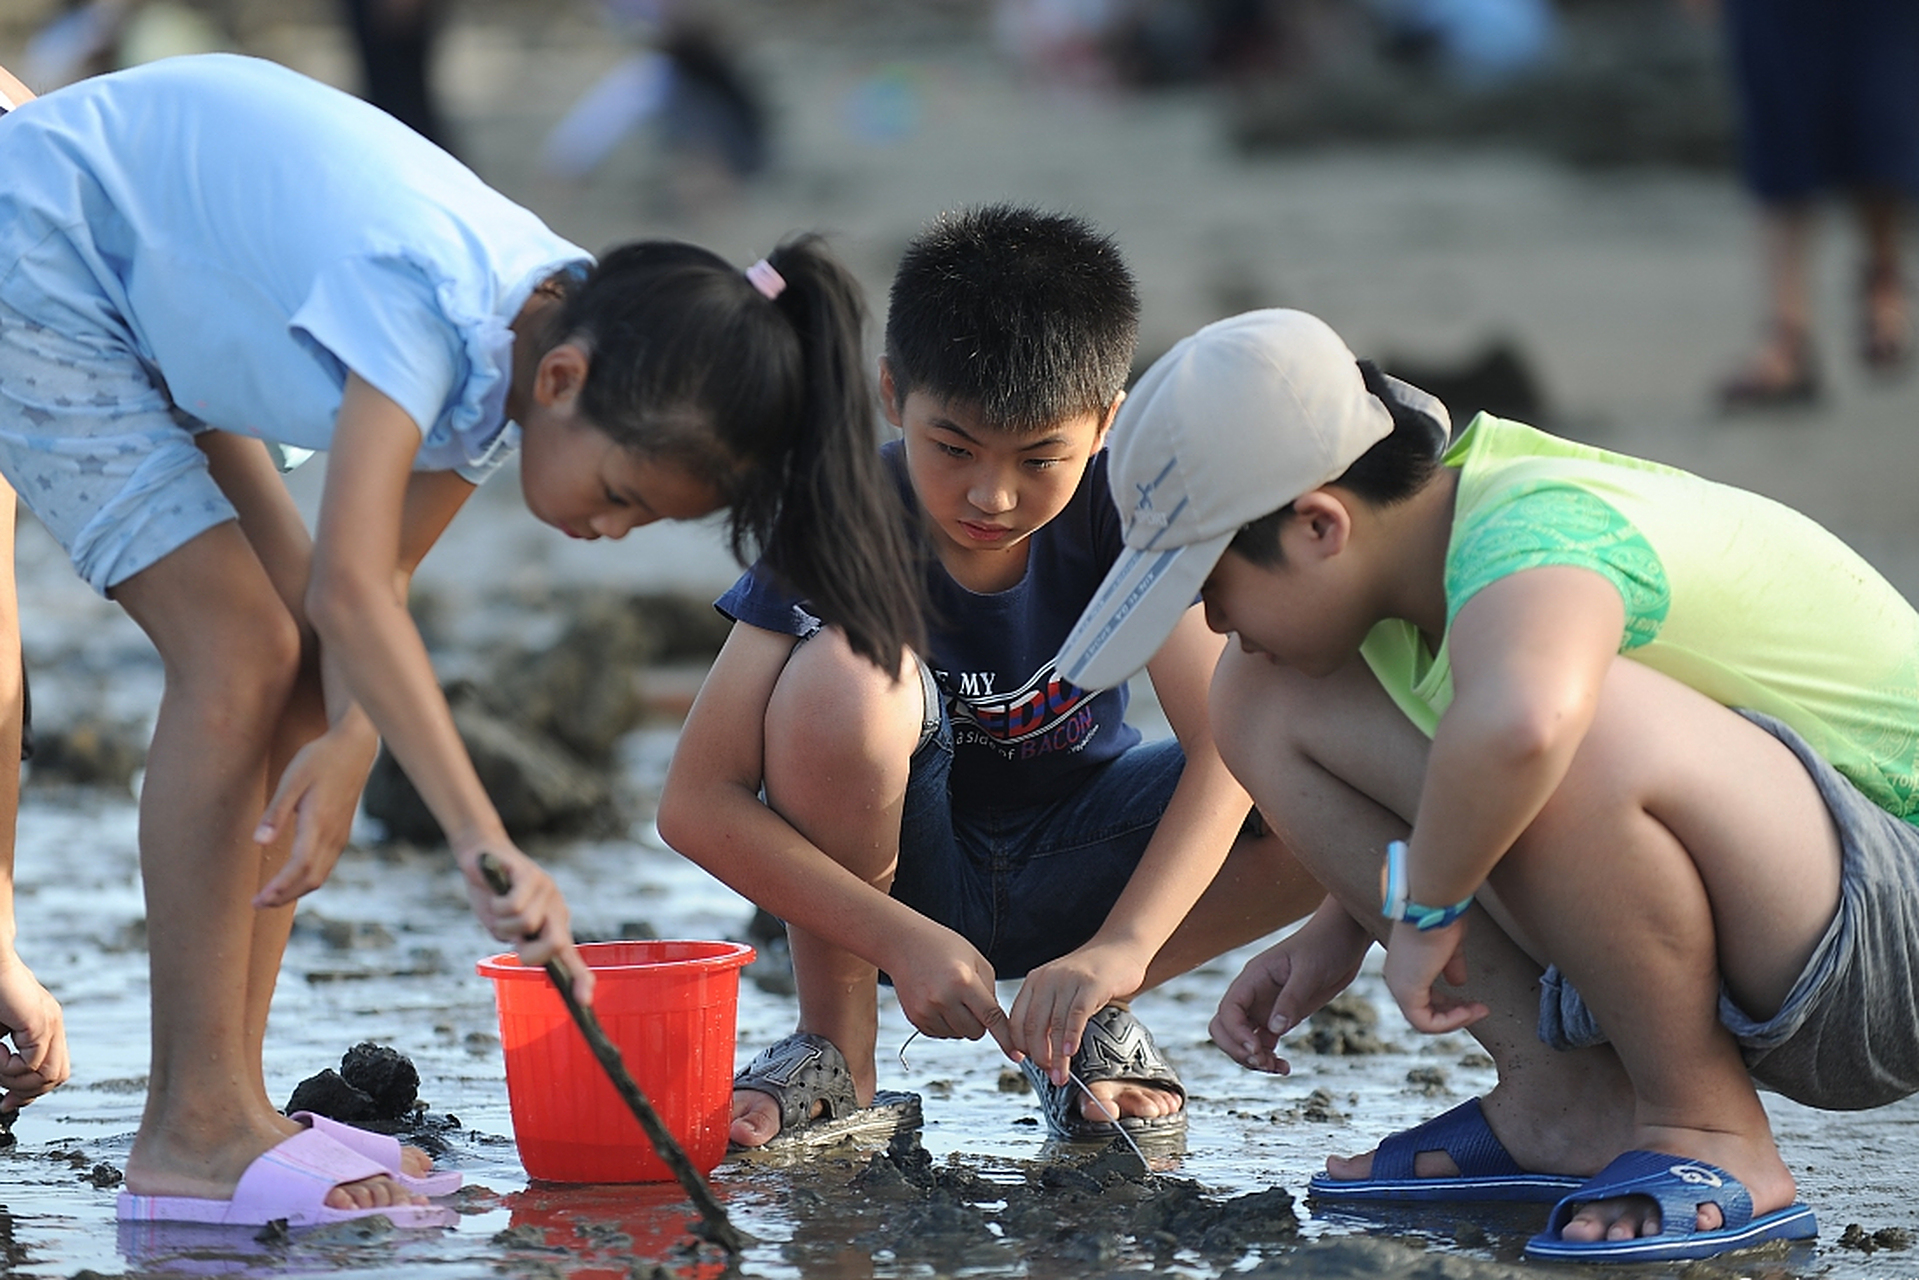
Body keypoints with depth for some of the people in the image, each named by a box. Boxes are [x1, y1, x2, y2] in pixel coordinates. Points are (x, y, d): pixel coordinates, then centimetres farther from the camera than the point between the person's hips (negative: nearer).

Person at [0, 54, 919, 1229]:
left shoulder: (541, 337, -8)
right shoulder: (429, 305, -35)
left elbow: (383, 575, -4)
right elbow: (349, 582, -44)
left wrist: (348, 736, -23)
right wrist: (486, 843, -50)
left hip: (148, 292, 9)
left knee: (304, 663, 2)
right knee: (242, 644, -17)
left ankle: (226, 1098, 4)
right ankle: (193, 1131, -16)